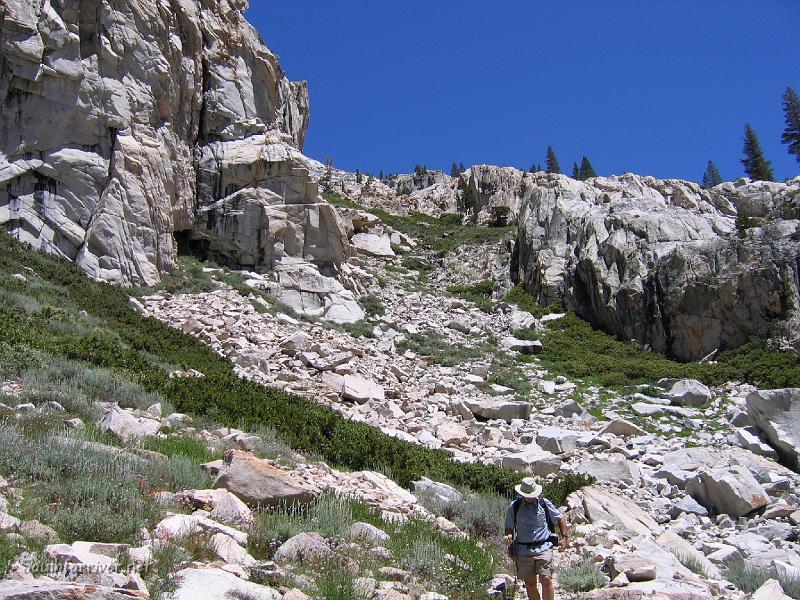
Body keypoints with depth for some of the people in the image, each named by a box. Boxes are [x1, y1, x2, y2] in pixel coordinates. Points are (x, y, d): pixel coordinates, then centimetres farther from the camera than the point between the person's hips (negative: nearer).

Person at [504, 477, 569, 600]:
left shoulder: (544, 504, 4)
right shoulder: (514, 507, 5)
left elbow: (561, 519, 14)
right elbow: (509, 528, 14)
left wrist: (565, 537, 6)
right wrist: (509, 536, -3)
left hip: (543, 548, -1)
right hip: (523, 551, 2)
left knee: (546, 580, -11)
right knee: (530, 584, 6)